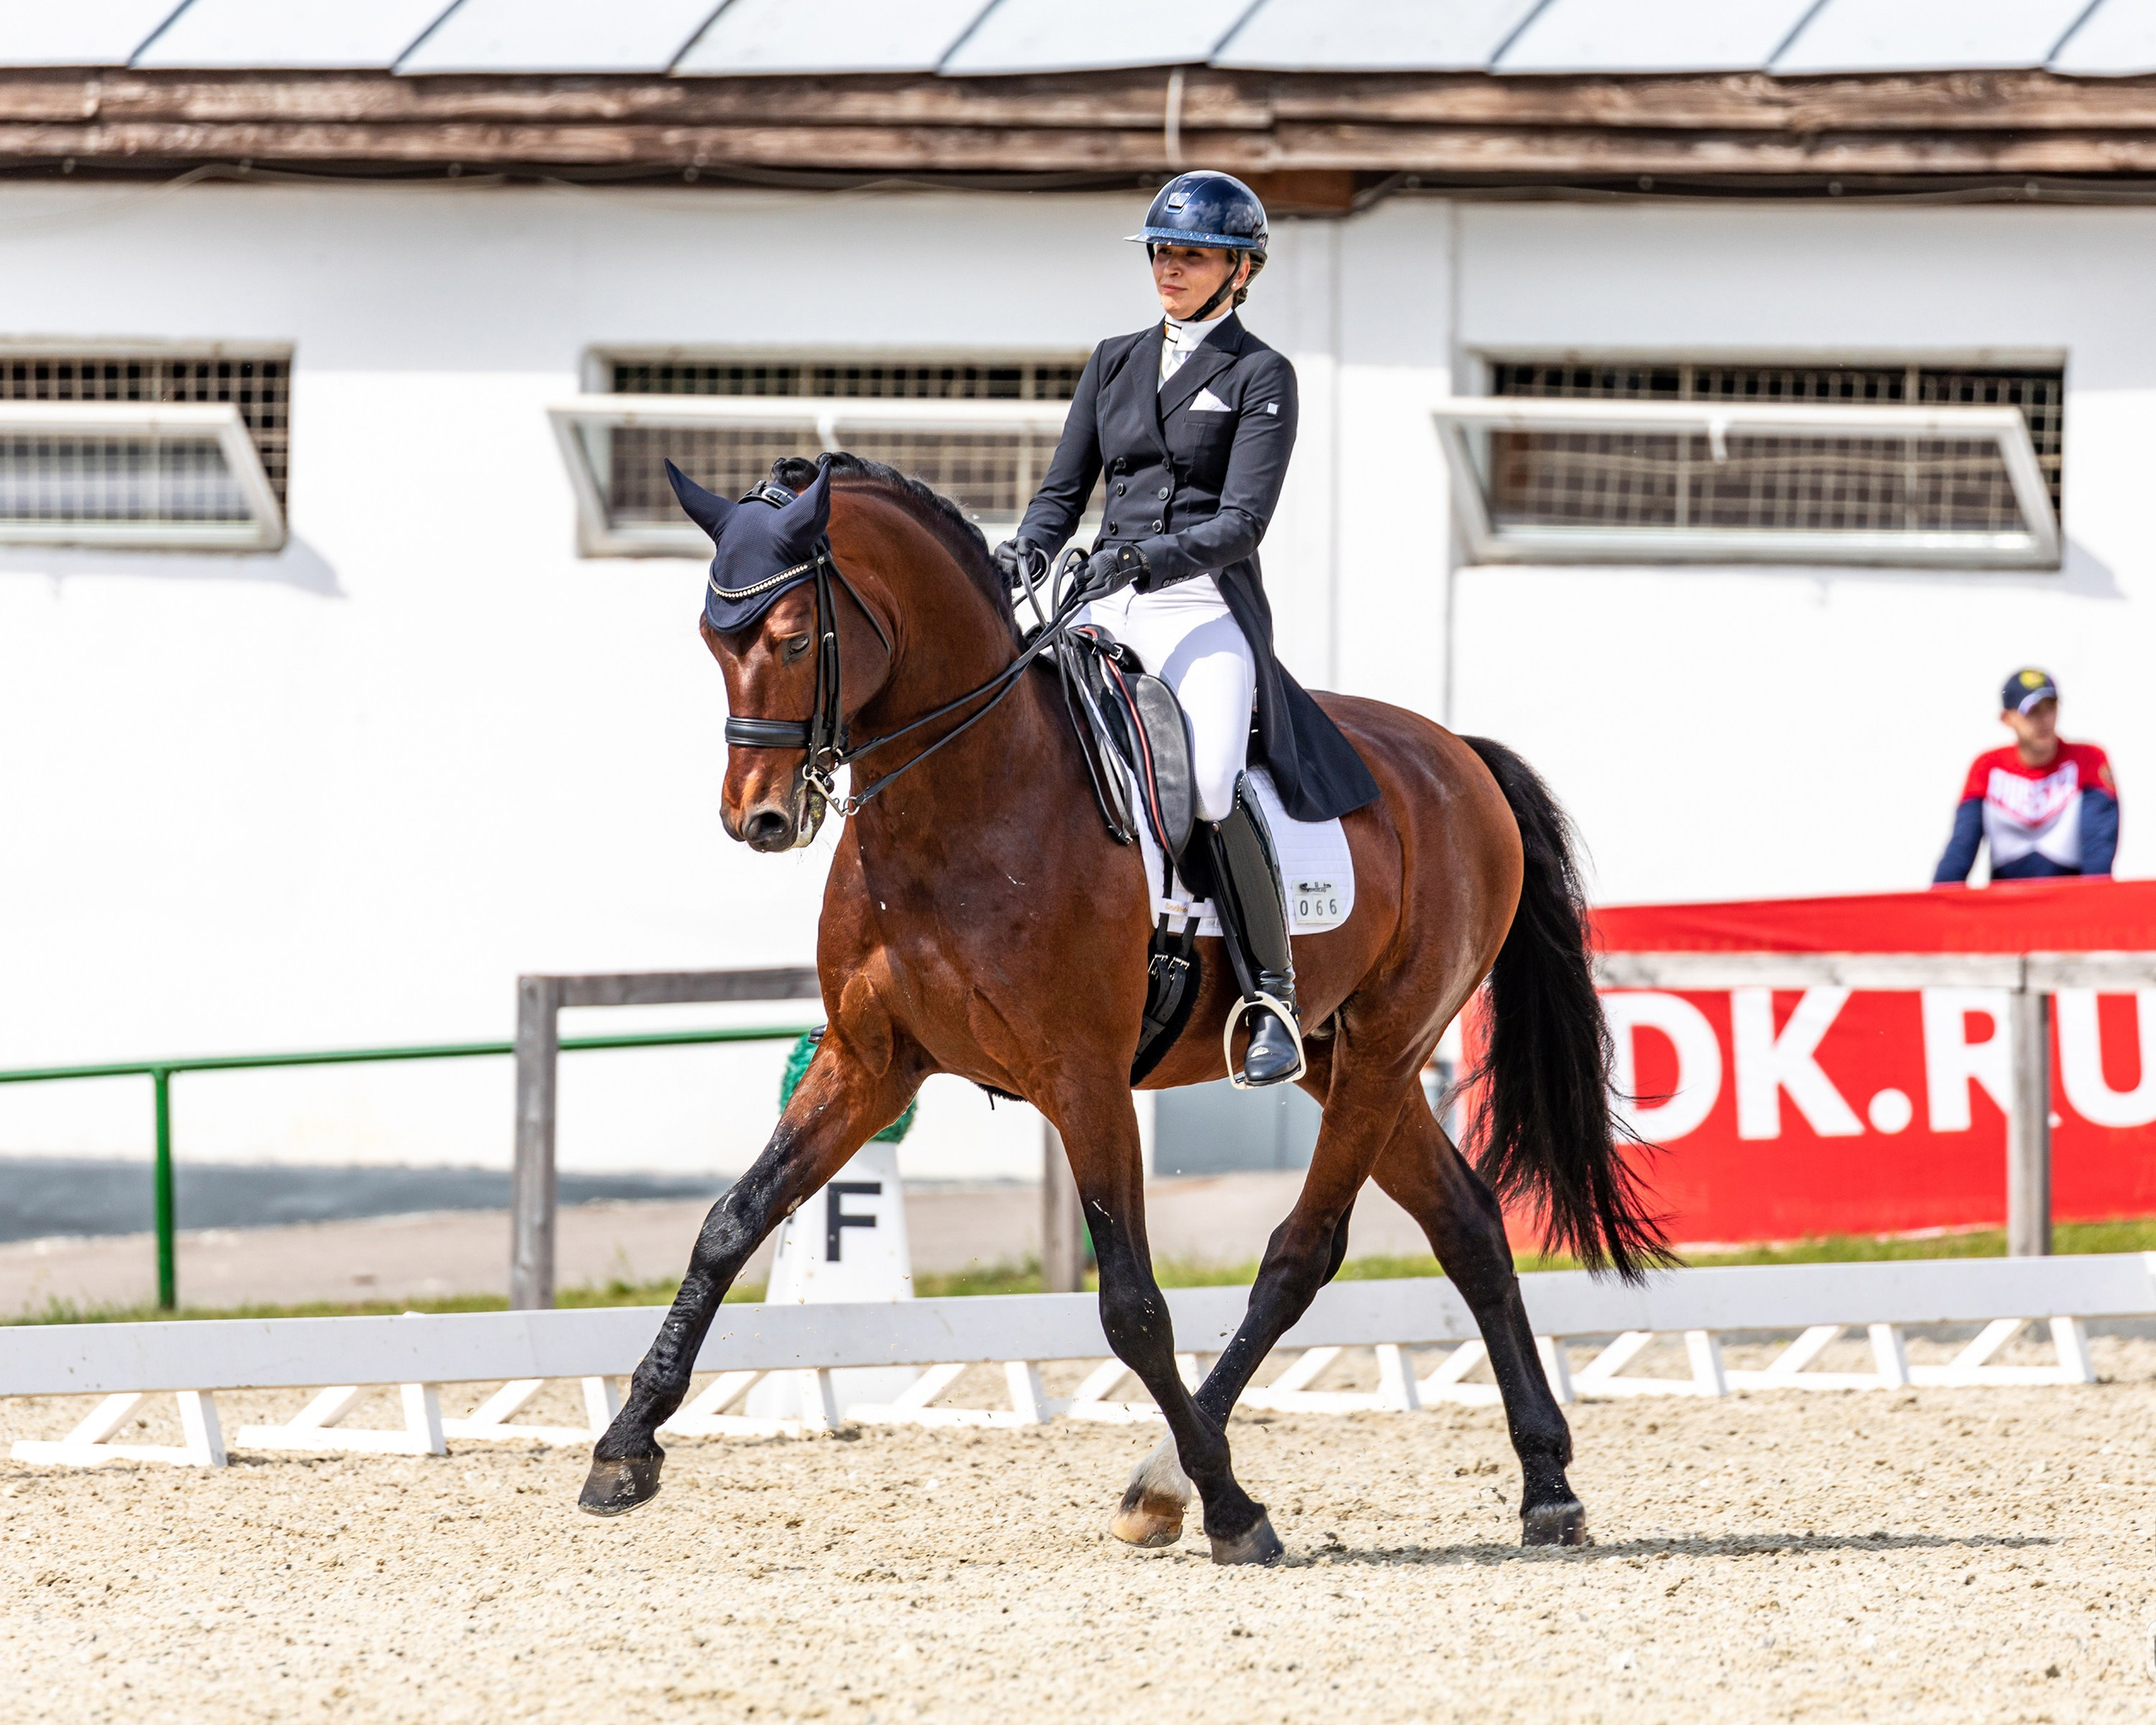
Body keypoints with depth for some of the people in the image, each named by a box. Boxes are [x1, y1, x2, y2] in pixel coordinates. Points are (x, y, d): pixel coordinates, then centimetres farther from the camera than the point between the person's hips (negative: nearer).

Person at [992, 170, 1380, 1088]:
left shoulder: (1260, 377, 1)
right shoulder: (1114, 364, 17)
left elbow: (1241, 522, -9)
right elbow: (1063, 490, 16)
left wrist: (1147, 558, -25)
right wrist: (1025, 551, -7)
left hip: (1207, 608, -5)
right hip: (1107, 609, 5)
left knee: (1211, 788, -30)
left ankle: (1271, 1001, -20)